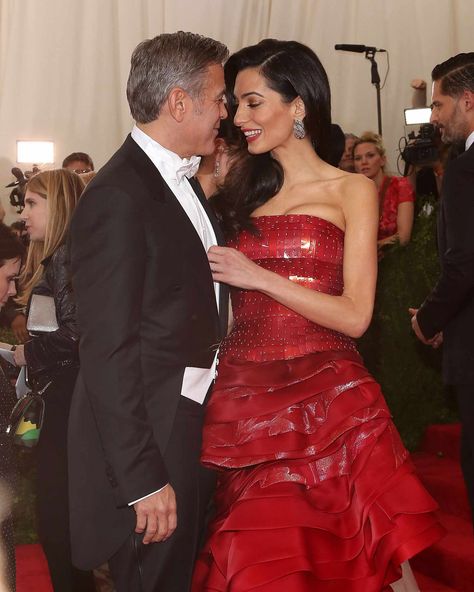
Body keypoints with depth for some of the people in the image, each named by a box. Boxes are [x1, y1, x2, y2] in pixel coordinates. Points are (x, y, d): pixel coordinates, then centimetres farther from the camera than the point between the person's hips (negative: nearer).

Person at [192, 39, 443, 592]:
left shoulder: (352, 192, 2)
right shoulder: (242, 189, 13)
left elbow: (355, 316, -7)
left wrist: (259, 276, -11)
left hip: (327, 400, -3)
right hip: (245, 398, 3)